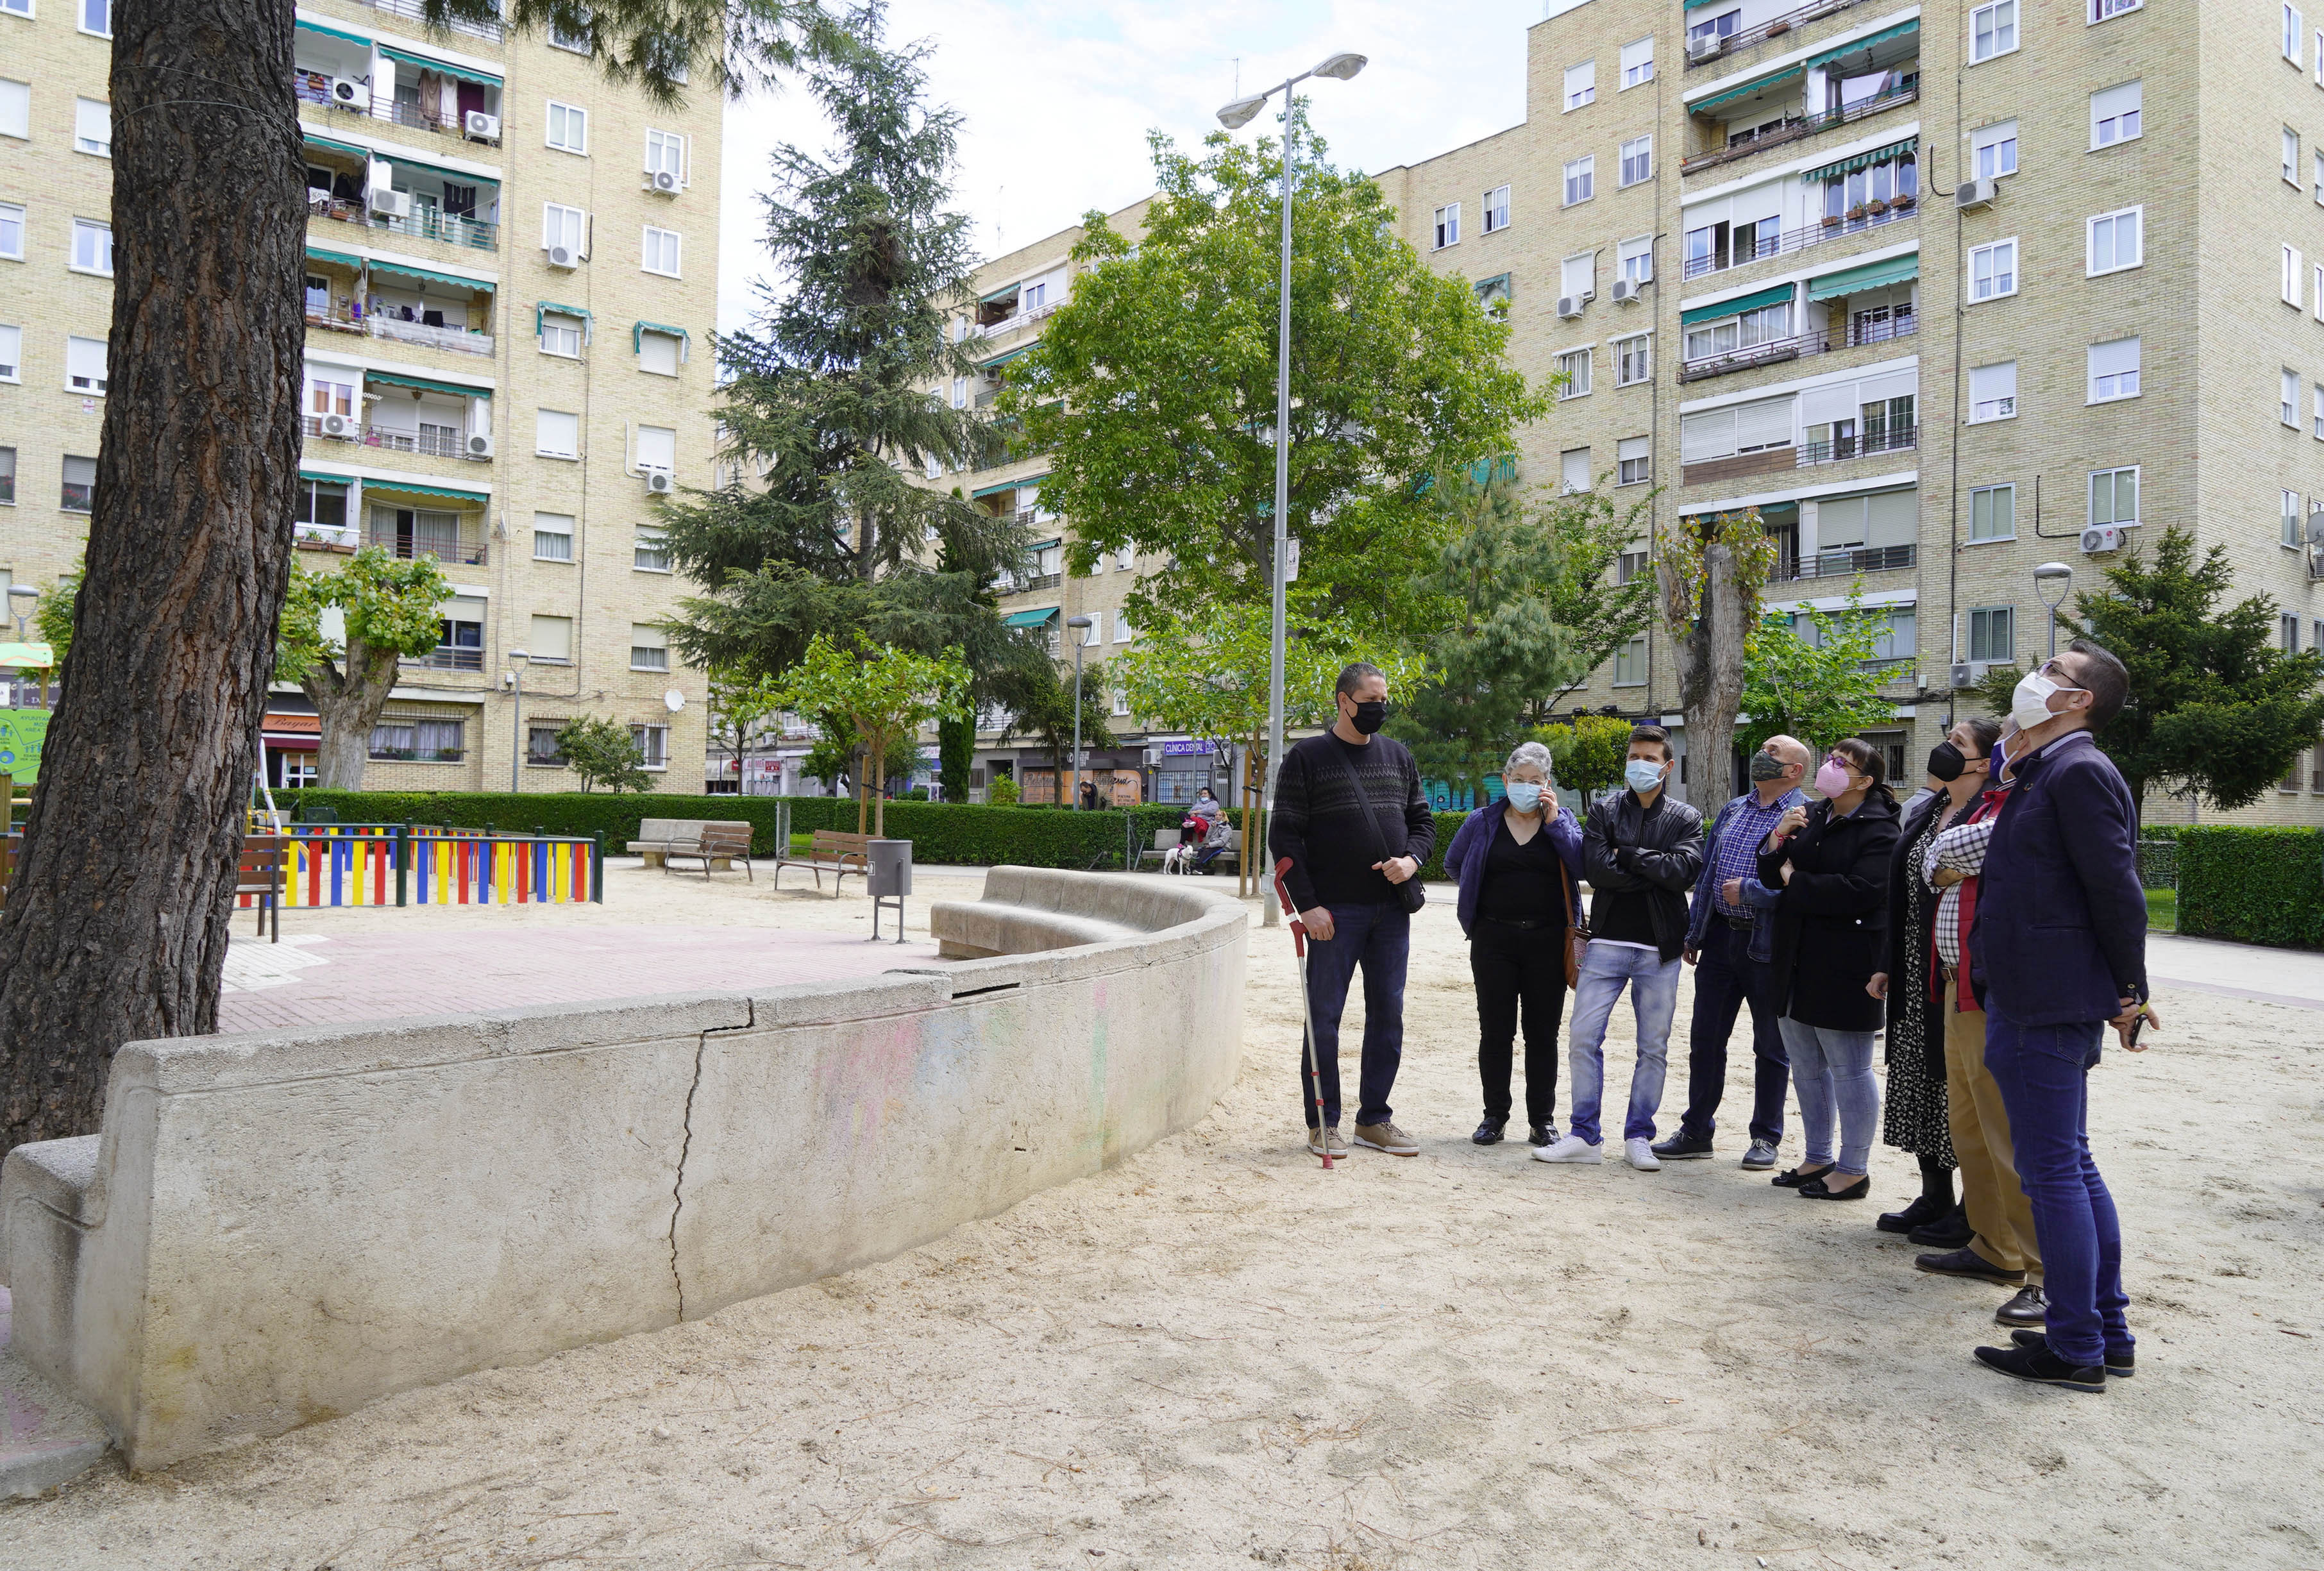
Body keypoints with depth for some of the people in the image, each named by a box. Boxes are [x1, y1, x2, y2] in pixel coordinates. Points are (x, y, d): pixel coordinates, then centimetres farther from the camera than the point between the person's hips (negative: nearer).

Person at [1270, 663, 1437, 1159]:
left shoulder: (1398, 756, 12)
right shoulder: (1306, 757, -3)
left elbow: (1422, 819, 18)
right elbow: (1284, 836, -5)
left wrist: (1412, 858, -5)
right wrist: (1308, 904, -13)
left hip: (1392, 911, 5)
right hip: (1335, 913, -5)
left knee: (1388, 1016, 9)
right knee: (1324, 1017, 1)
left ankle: (1374, 1119, 21)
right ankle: (1322, 1123, 13)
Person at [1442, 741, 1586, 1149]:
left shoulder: (1562, 822, 5)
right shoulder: (1483, 822, 5)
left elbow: (1582, 866, -10)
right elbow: (1453, 864, 18)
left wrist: (1555, 820, -12)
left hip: (1547, 941, 0)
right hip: (1494, 939, 1)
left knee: (1543, 1033, 4)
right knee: (1495, 1031, 4)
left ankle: (1542, 1119, 14)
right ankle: (1495, 1115, 14)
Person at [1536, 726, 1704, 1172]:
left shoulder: (1686, 819, 7)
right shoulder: (1604, 810, 7)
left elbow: (1684, 871, -12)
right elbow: (1595, 866, -9)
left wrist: (1625, 855, -9)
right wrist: (1655, 872, -9)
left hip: (1660, 950, 0)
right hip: (1607, 943, 0)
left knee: (1654, 1048, 6)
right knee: (1583, 1039, -3)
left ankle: (1638, 1137, 17)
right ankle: (1583, 1136, 7)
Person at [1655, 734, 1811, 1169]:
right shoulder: (1731, 811, 14)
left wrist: (1751, 892, -19)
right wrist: (1693, 934, 13)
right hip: (1721, 938, 6)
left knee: (1771, 1047, 7)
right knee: (1704, 1039, 9)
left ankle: (1765, 1137, 20)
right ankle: (1696, 1132, 19)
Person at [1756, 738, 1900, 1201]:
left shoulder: (1879, 829, -12)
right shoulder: (1811, 816, 12)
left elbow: (1860, 891, -25)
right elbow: (1772, 876, 10)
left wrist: (1795, 882, -13)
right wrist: (1778, 838, -9)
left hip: (1845, 965, -8)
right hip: (1797, 959, 8)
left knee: (1848, 1069, 1)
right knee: (1805, 1066, 16)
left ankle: (1853, 1170, 12)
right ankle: (1818, 1159, 30)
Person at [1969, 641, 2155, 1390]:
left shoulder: (2079, 770, -14)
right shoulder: (2045, 773, 16)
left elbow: (2117, 889, -17)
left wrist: (2129, 991, -9)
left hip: (2048, 1006, -10)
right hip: (2032, 996, 10)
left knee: (2052, 1171, -3)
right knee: (2071, 1166, 16)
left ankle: (2076, 1349, 6)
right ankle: (2107, 1332, 27)